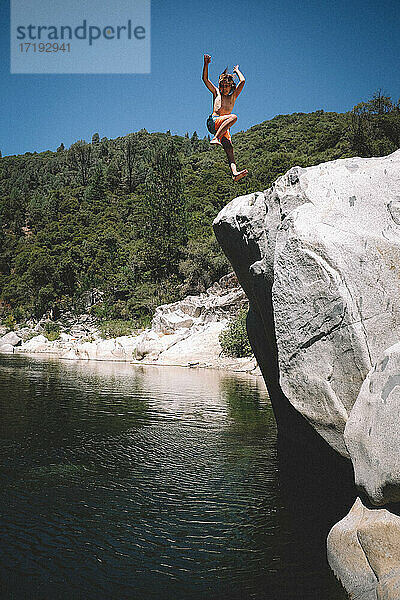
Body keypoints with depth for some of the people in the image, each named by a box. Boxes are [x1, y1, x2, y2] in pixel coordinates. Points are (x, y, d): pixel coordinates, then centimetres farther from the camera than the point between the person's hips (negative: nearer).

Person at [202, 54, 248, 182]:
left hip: (224, 126, 3)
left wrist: (237, 70, 26)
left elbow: (242, 81, 12)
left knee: (229, 149, -17)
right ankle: (215, 138, -37)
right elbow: (205, 79, 12)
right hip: (213, 122, -3)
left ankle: (234, 173, -34)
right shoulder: (216, 92, 19)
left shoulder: (233, 96, 23)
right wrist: (206, 64, 1)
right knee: (234, 117, -29)